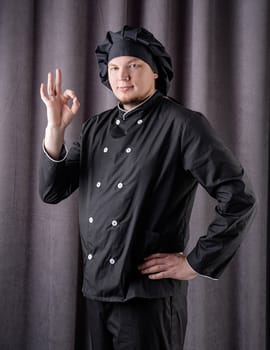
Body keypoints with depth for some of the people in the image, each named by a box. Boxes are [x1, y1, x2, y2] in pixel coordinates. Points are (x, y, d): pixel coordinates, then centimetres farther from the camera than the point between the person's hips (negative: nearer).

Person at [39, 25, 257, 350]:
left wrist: (195, 263, -12)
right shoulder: (96, 128, 7)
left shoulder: (182, 124, -11)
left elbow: (239, 198, -13)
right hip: (96, 288, 6)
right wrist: (56, 126, -8)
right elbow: (52, 191, 4)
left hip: (148, 294, -5)